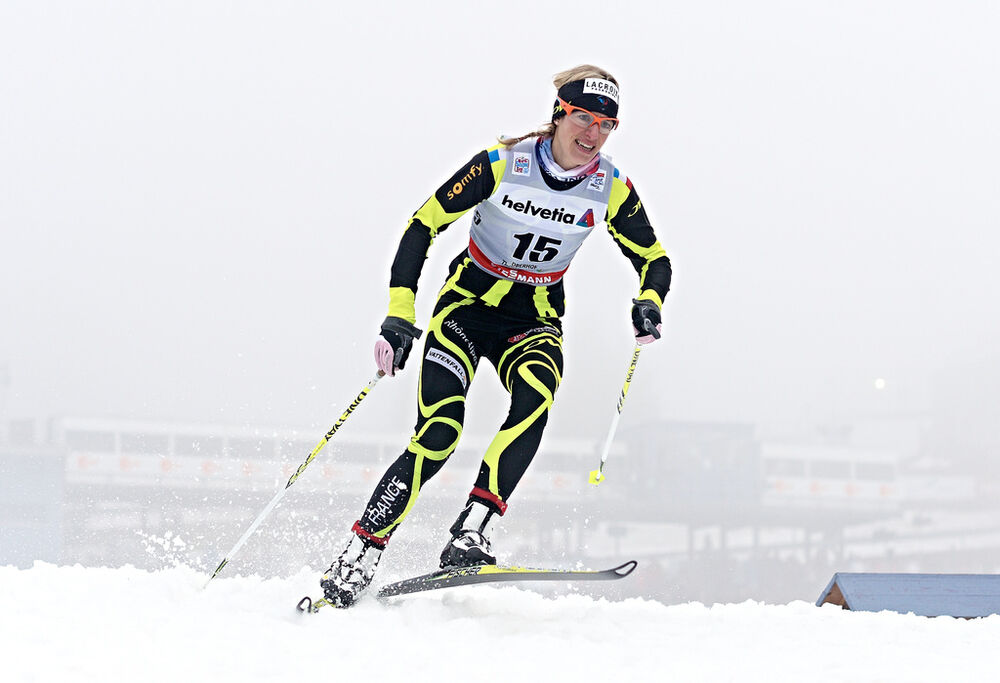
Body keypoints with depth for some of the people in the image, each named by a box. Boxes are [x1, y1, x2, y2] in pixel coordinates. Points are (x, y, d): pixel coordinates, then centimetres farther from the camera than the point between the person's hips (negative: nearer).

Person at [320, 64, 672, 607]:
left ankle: (469, 534, -33)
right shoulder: (502, 163, -16)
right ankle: (360, 554, -12)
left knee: (534, 400, -32)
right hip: (469, 303, -2)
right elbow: (423, 225, -12)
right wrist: (400, 315, -19)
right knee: (438, 433, -21)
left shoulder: (611, 190, -7)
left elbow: (653, 259, 6)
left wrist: (648, 304, -18)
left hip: (535, 319, 3)